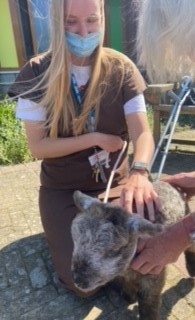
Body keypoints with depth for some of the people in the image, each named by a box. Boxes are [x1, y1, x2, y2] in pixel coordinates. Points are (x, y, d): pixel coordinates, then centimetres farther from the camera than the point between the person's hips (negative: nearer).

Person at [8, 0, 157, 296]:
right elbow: (38, 146, -12)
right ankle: (62, 235, 26)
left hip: (115, 182, 2)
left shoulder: (121, 68, -6)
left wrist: (139, 172, -37)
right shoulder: (37, 74, -11)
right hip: (63, 189, -1)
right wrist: (95, 138, -18)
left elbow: (141, 131, -16)